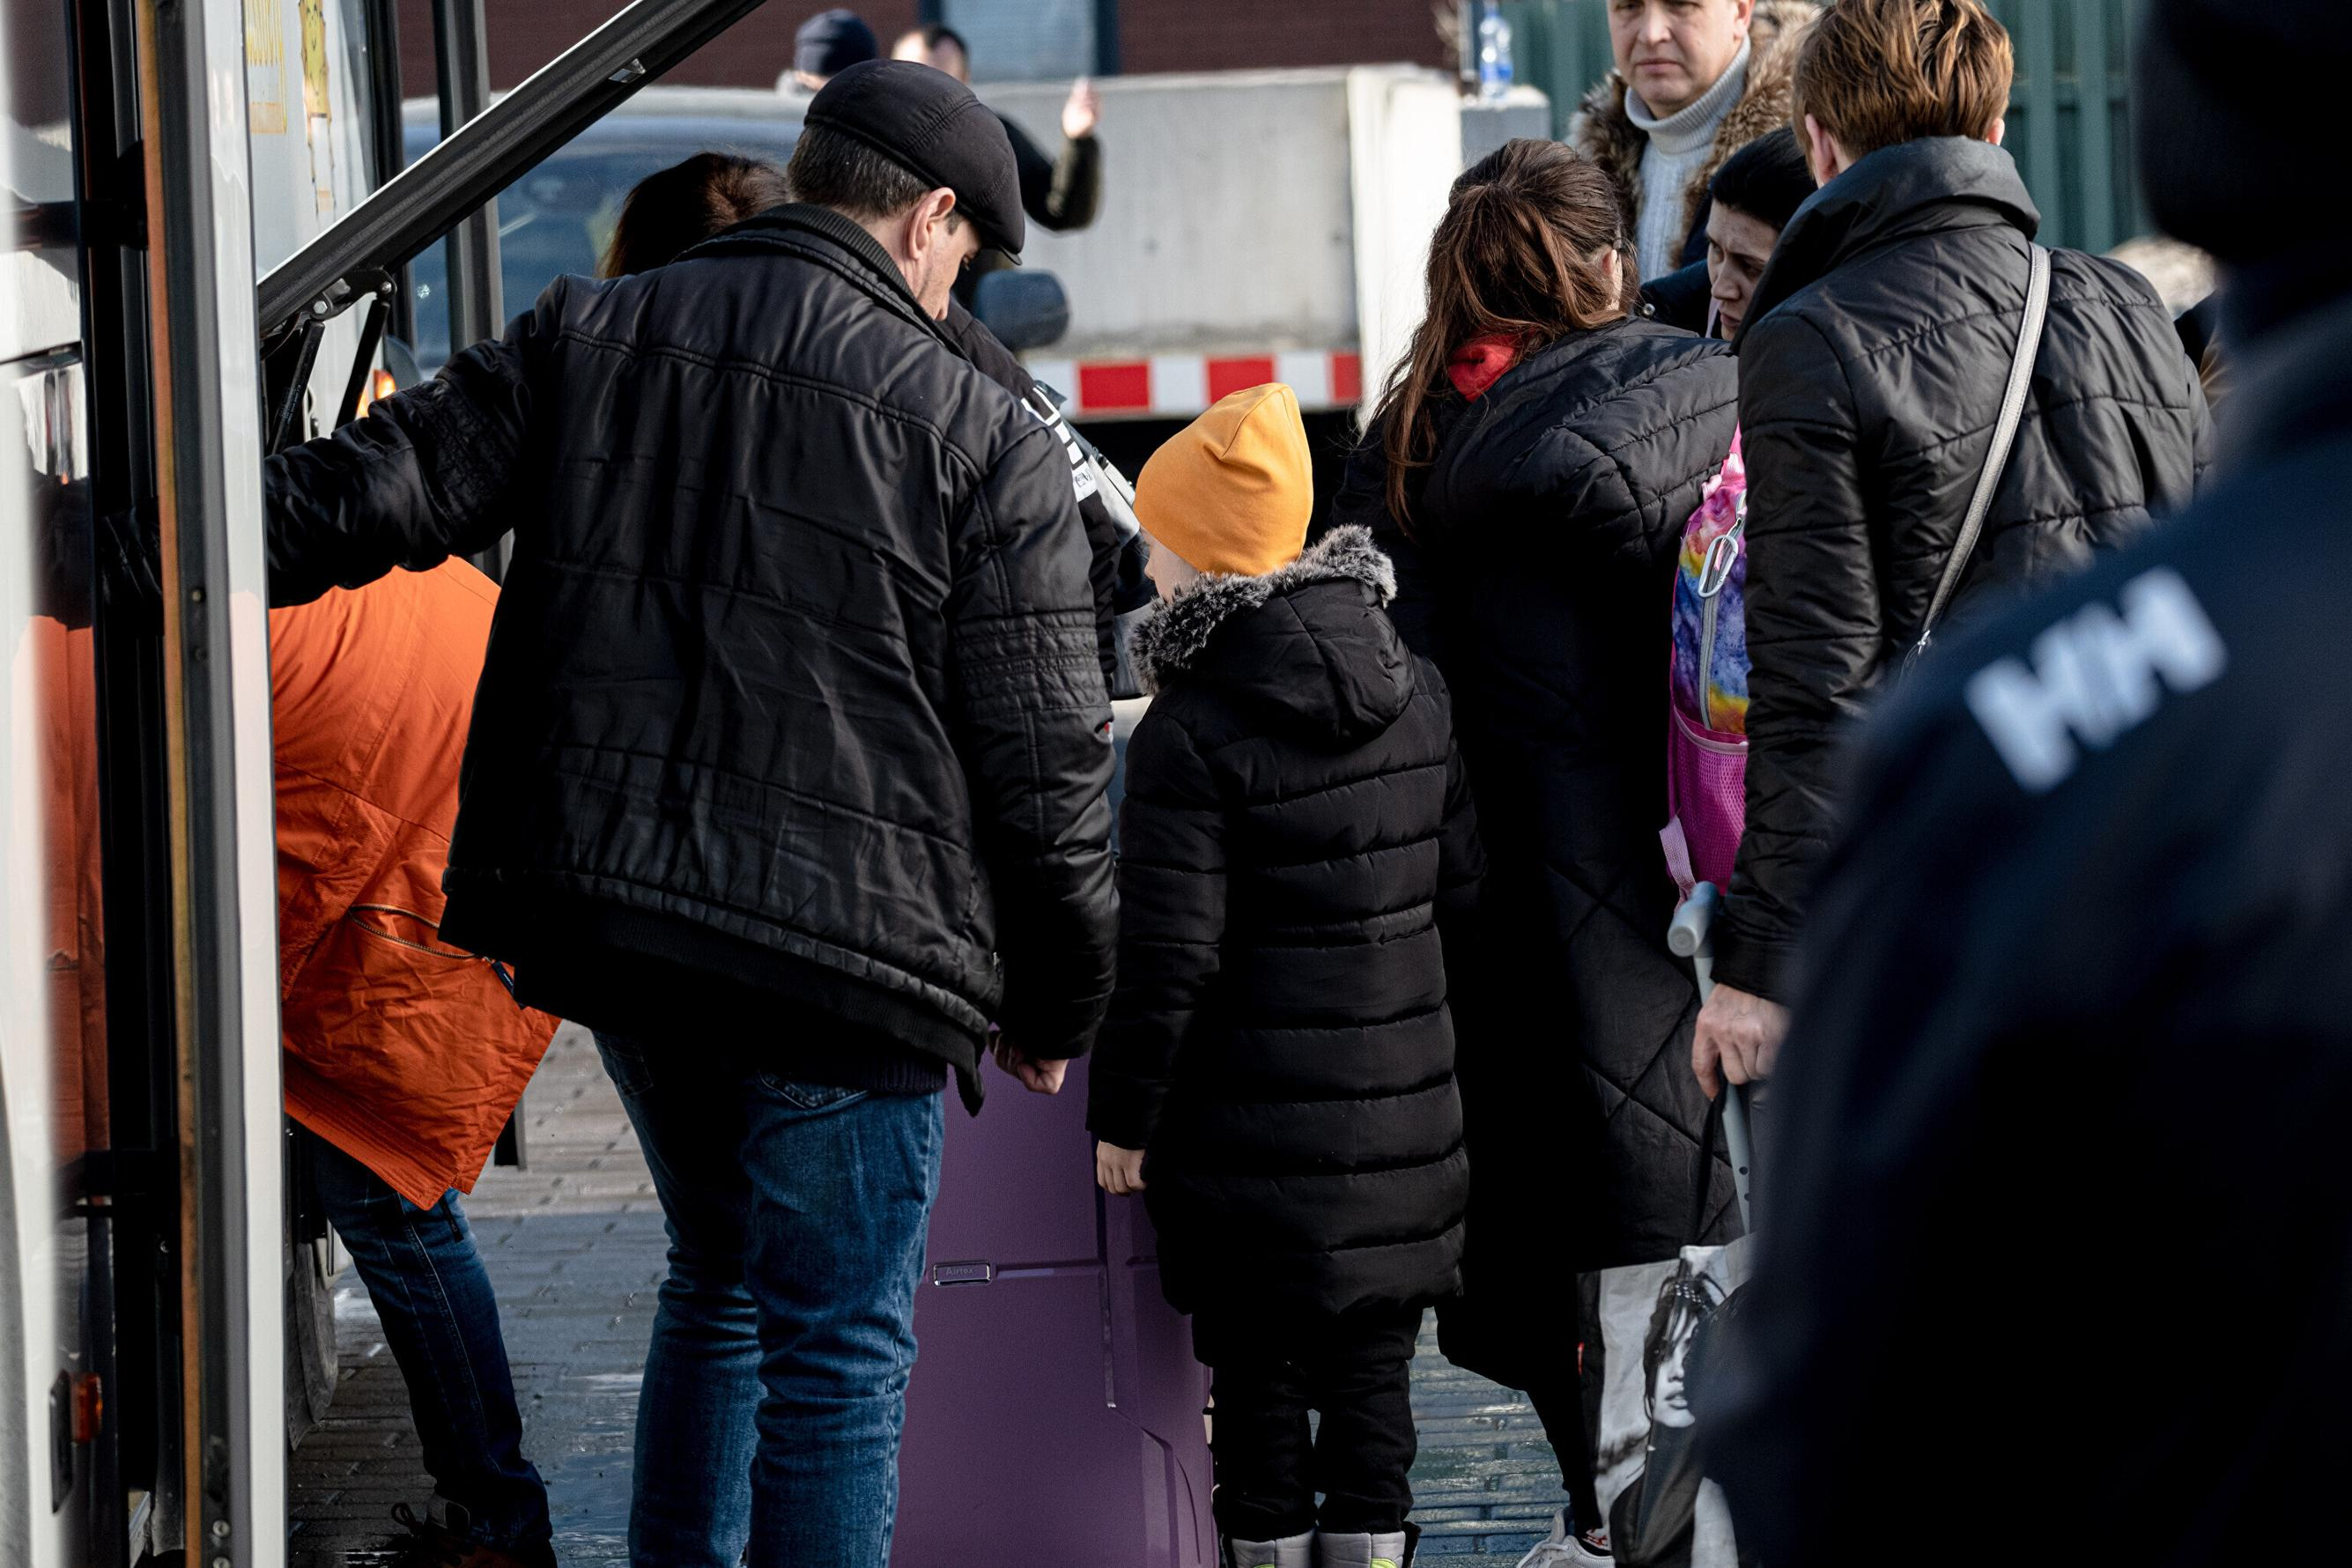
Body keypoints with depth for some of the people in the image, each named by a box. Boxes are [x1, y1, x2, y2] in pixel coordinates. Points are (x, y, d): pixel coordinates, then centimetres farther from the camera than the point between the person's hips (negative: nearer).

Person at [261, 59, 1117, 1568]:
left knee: (718, 1272, 25)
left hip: (602, 920, 5)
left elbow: (366, 494, 2)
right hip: (844, 948, -5)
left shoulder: (587, 339, 6)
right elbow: (1046, 766, -3)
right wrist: (1056, 1008, 9)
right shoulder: (981, 436, -3)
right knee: (840, 1351, 2)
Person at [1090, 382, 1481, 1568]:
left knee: (1259, 1375, 5)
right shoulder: (1418, 694, 4)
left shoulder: (1190, 737, -14)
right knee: (1371, 1372, 11)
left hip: (1252, 1140, -5)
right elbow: (1463, 885, 11)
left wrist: (1124, 1114, -6)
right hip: (1402, 1111, 5)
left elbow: (1168, 955, -16)